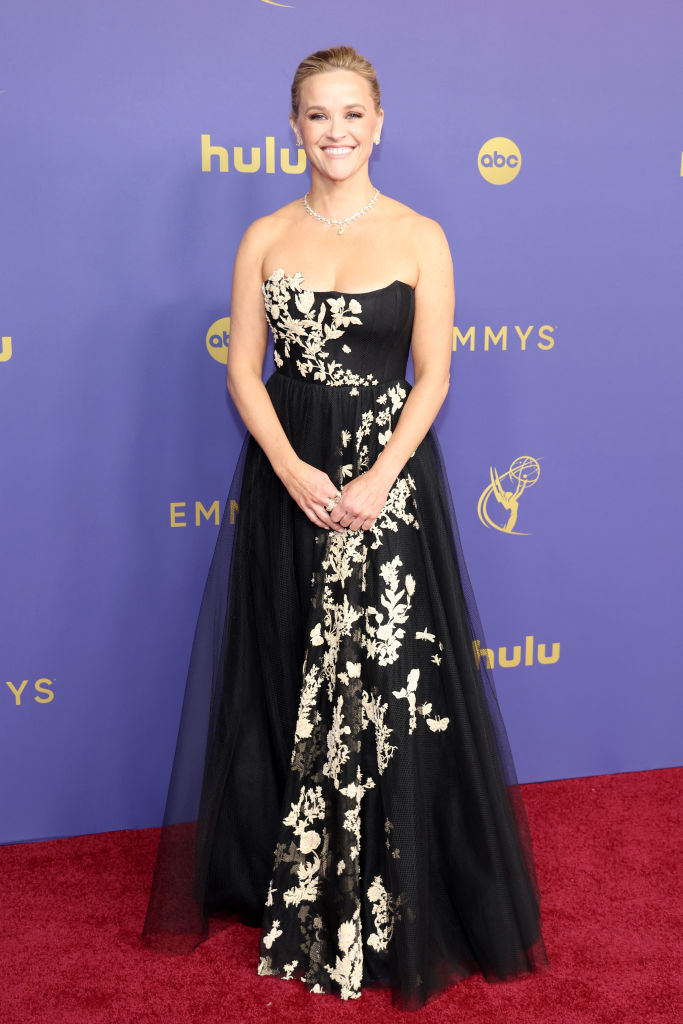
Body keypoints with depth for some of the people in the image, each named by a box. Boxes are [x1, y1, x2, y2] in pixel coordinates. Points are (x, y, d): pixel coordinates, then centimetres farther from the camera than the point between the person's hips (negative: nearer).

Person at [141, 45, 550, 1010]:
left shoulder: (420, 237, 1)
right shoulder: (266, 237, 6)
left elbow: (433, 376, -3)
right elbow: (244, 371, 2)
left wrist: (377, 481, -15)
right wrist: (295, 471, -12)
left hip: (389, 478, -2)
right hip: (284, 478, 2)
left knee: (388, 688, -1)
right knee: (288, 685, 9)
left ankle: (390, 911, 16)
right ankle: (290, 886, 26)